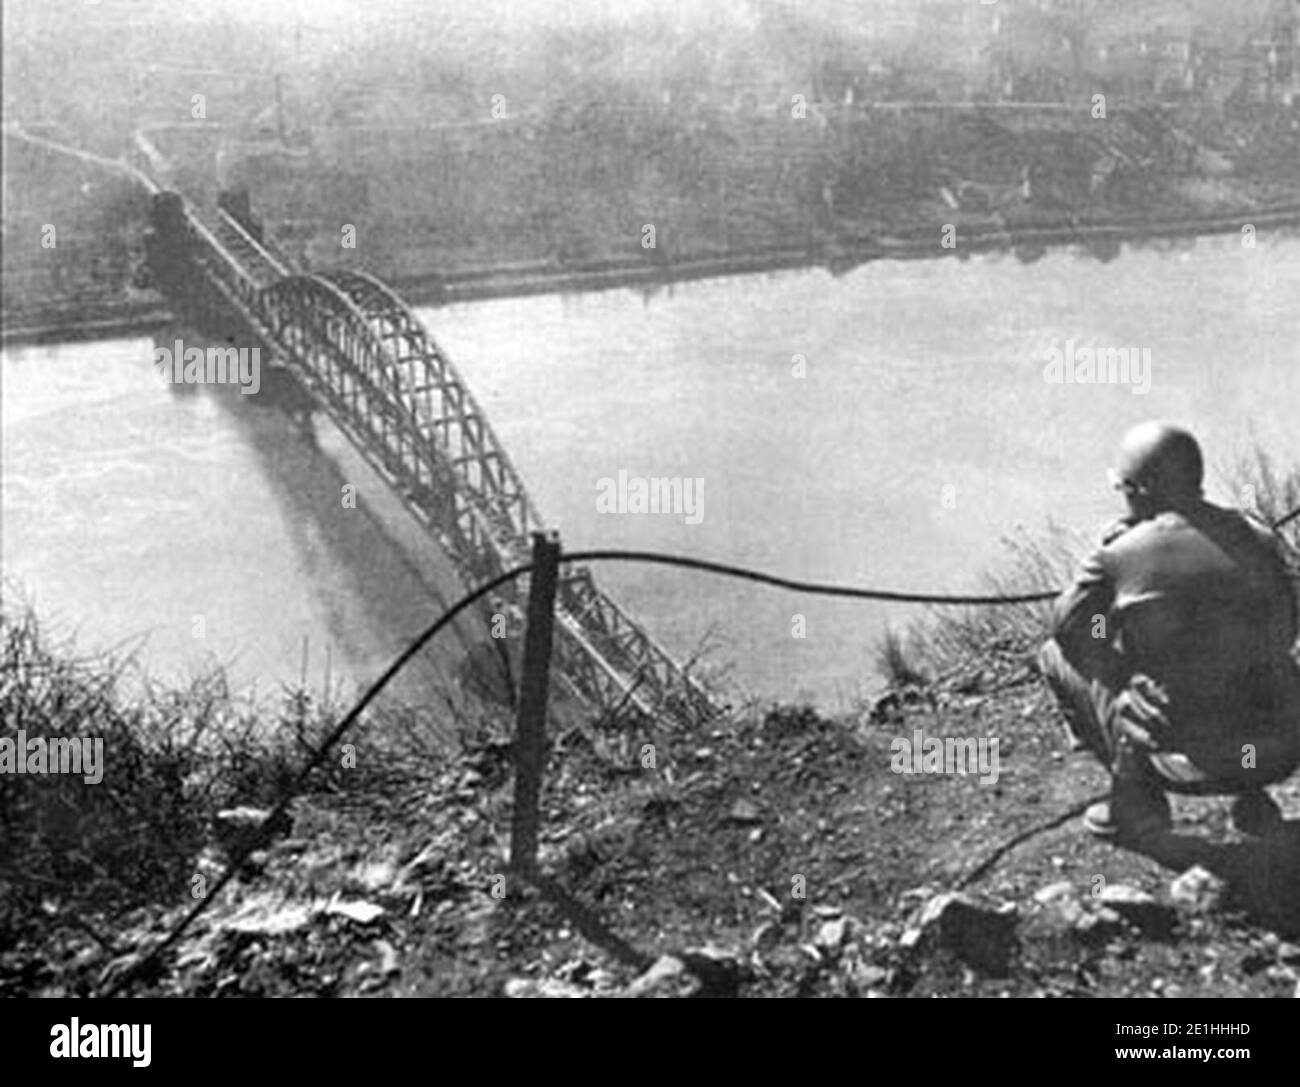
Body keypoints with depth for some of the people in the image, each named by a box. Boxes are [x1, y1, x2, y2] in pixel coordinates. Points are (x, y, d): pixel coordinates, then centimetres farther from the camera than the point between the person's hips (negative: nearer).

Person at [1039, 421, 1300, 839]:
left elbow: (1066, 626, 8)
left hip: (1191, 761, -4)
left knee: (1057, 656, 13)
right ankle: (1252, 795, 20)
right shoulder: (1258, 536, 4)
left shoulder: (1120, 555, -10)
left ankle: (1135, 798, 9)